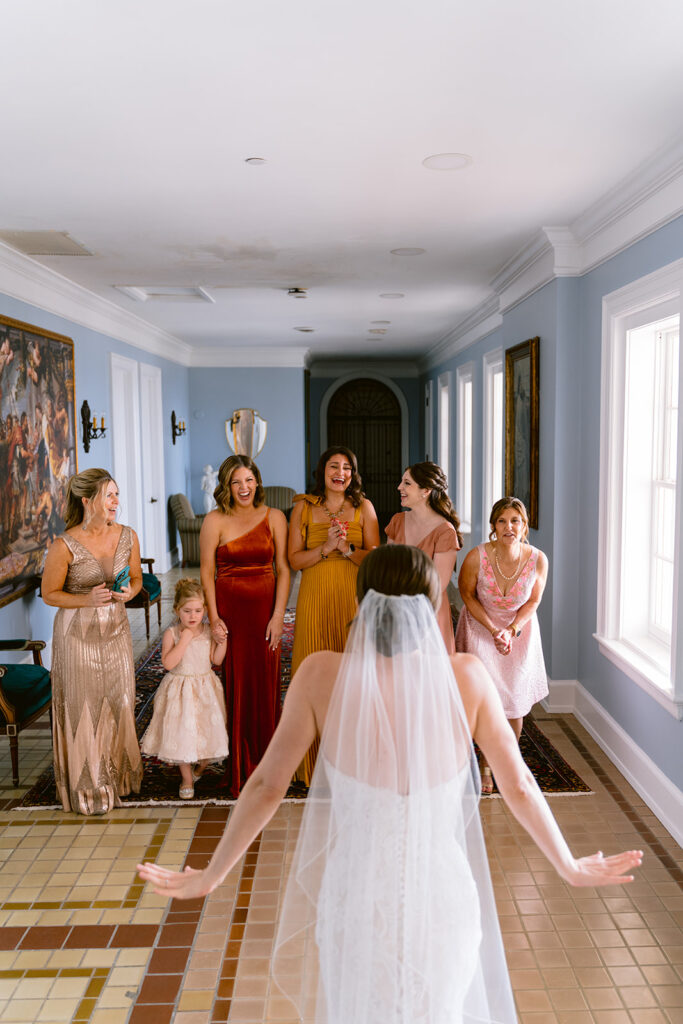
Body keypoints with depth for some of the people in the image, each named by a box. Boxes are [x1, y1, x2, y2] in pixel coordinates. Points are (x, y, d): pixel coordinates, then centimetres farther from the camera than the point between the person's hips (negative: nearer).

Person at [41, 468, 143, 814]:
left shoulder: (127, 537, -5)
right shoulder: (65, 546, -18)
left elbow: (137, 578, 9)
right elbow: (49, 593, -8)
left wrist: (129, 592, -14)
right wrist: (87, 600, -23)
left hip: (116, 630, 4)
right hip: (77, 633, -4)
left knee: (119, 702, 11)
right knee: (82, 707, 5)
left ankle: (117, 777, 32)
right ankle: (88, 788, 24)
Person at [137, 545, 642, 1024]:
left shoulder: (322, 674, -19)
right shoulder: (466, 675, -17)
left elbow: (267, 786, -13)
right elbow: (519, 786, -8)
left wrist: (209, 877, 2)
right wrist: (571, 867, 9)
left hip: (357, 901, 0)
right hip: (441, 899, 1)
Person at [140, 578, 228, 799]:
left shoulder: (208, 631, -1)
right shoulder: (171, 634, -10)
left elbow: (216, 660, 0)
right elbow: (168, 663, -21)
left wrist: (223, 640, -14)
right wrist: (184, 640, -24)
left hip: (205, 689, 3)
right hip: (180, 688, -2)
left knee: (208, 731, 5)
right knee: (181, 733, 0)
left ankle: (200, 768, 35)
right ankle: (187, 779, 21)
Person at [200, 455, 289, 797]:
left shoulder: (274, 518, 3)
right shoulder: (215, 521, 0)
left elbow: (283, 568, 1)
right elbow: (206, 571, 0)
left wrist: (278, 615, -6)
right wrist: (213, 618, -7)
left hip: (265, 611, 1)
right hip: (229, 612, -1)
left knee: (266, 686, 5)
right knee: (235, 686, 4)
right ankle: (238, 770, 18)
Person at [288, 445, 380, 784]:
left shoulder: (363, 507, 6)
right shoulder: (304, 507, 5)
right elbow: (294, 559, 1)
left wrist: (347, 549, -15)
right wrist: (325, 547, -14)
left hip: (354, 597, 0)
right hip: (315, 599, 0)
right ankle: (316, 763, 16)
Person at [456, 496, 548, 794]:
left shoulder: (538, 560, -19)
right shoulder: (477, 557, -25)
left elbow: (533, 601, -4)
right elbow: (467, 595, -8)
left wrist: (512, 630, -16)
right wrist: (493, 630, -15)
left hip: (520, 631, 2)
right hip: (481, 628, -2)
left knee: (515, 701, 6)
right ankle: (485, 765, 20)